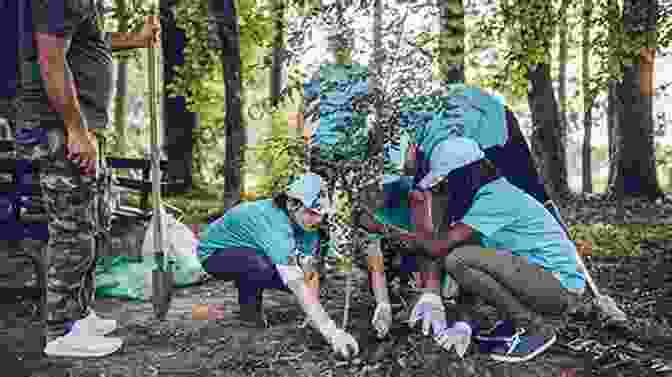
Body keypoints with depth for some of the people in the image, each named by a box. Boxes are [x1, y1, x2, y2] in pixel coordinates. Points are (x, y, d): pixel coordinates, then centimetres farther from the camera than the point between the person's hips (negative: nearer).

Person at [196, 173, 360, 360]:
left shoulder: (306, 223, -12)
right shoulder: (275, 224, -38)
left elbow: (311, 275, -9)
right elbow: (298, 286, -44)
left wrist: (315, 316, -22)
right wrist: (331, 331, -46)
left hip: (250, 250, 7)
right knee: (263, 266, -37)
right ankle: (248, 309, -5)